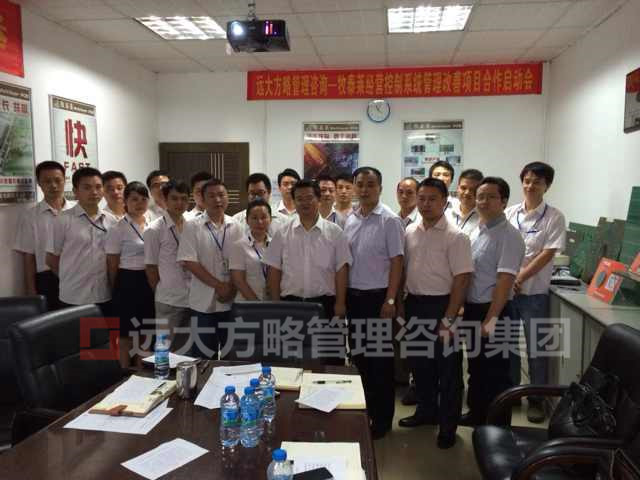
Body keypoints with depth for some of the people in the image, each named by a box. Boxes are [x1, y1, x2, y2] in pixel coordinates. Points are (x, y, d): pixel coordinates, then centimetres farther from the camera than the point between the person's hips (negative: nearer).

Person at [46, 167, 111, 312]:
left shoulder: (110, 220, 5)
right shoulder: (63, 220, -7)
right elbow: (51, 259, 0)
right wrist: (71, 279, 6)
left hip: (104, 296, 4)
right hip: (74, 297, -4)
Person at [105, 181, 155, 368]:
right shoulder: (118, 229, -8)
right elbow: (112, 266, -4)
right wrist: (117, 291, 1)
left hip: (150, 283, 6)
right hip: (129, 283, -5)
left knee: (145, 336, 15)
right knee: (127, 338, 4)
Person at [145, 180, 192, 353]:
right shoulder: (154, 230, -6)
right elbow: (150, 267, -3)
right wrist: (162, 292, 0)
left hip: (193, 298, 4)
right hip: (169, 300, -4)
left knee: (186, 348, 14)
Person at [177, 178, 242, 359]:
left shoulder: (236, 227, 5)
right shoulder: (192, 227, -5)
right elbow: (189, 262, -11)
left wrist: (231, 289, -8)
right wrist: (219, 286, -14)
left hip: (231, 301, 3)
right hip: (203, 302, -3)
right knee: (203, 354, 7)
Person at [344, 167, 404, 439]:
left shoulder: (389, 220, -8)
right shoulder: (350, 220, 8)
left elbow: (397, 262, -10)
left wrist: (390, 300, -14)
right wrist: (342, 297, 8)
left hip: (378, 296, -5)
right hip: (353, 296, 6)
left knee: (380, 359, 5)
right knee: (358, 356, 14)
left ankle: (382, 419, 20)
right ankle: (363, 411, 31)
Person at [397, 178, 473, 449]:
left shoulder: (455, 237, -12)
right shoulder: (410, 232, 6)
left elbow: (462, 279, -15)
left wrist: (448, 319, -17)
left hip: (441, 305, -6)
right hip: (414, 304, 6)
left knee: (447, 367, 6)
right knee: (419, 362, 18)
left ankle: (448, 425, 22)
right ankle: (426, 411, 38)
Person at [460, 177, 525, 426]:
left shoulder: (509, 236, -15)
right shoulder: (476, 231, 10)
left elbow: (505, 281, -21)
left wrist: (490, 319, -23)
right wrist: (465, 308, 14)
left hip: (493, 311, -8)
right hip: (472, 308, 8)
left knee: (495, 370, 4)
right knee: (475, 366, 20)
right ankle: (477, 413, 37)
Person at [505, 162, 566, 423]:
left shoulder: (554, 217, -5)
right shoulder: (509, 213, 5)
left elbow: (547, 254, -11)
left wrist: (520, 278, -15)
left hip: (534, 292, -3)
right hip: (505, 288, 3)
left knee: (536, 348, 5)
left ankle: (536, 399, 21)